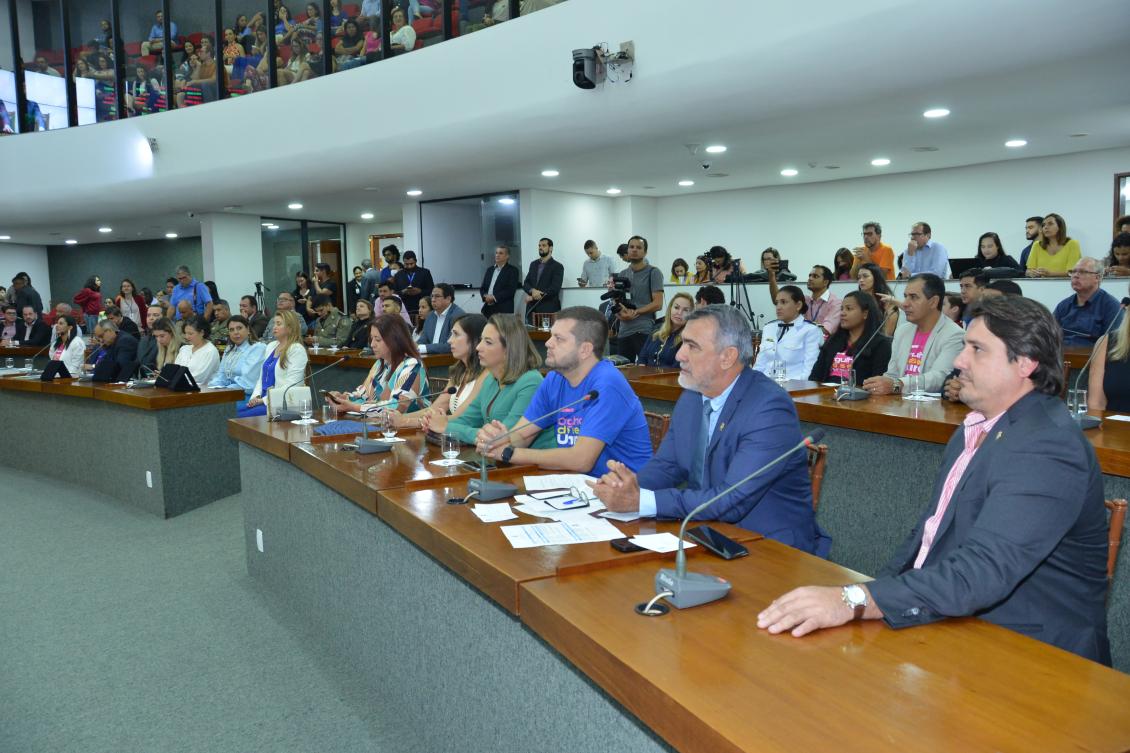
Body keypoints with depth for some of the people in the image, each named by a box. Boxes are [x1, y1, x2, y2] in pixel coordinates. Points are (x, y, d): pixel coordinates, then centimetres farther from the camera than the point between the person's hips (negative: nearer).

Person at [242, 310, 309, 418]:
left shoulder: (297, 350, -8)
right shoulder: (271, 346, 17)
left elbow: (291, 385, -16)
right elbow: (262, 376, 19)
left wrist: (265, 399, -16)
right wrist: (256, 396, 1)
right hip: (264, 400, 7)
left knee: (242, 417, -24)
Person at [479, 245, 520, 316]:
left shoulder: (512, 270, 2)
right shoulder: (490, 270, 20)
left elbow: (511, 290, -10)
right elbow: (482, 288, 19)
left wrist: (494, 297, -16)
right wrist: (485, 296, -4)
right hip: (487, 309, 5)